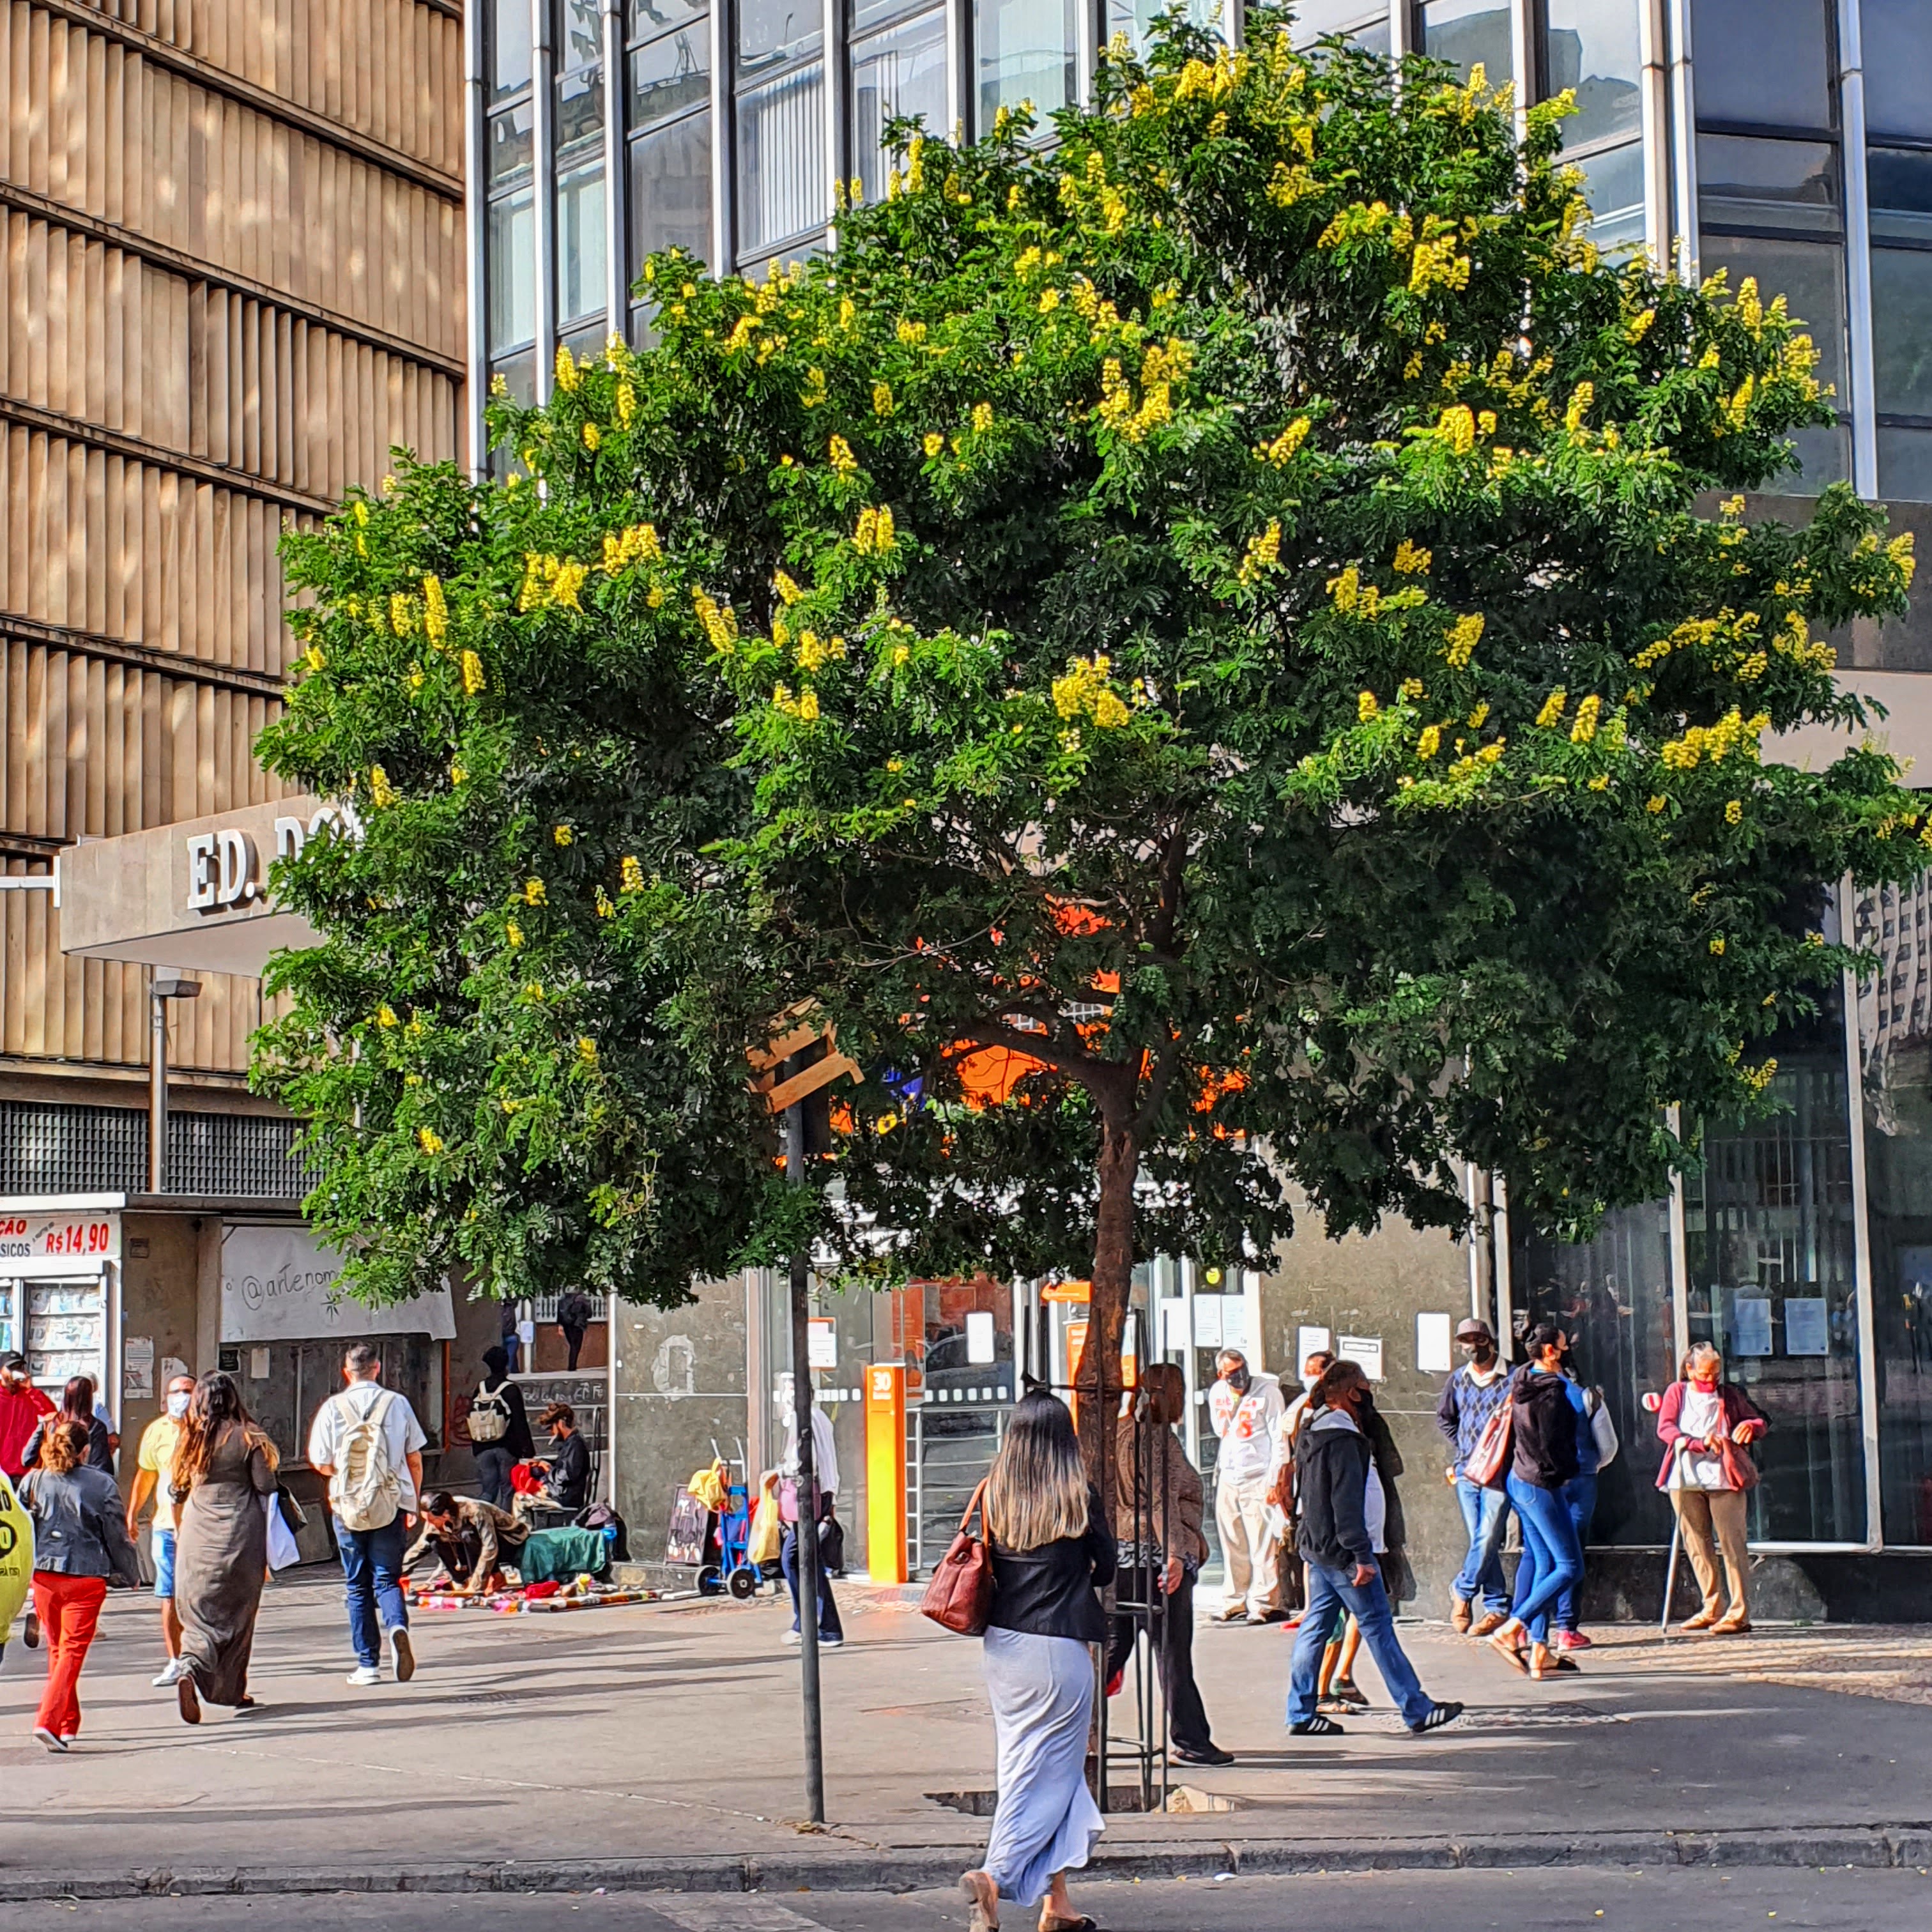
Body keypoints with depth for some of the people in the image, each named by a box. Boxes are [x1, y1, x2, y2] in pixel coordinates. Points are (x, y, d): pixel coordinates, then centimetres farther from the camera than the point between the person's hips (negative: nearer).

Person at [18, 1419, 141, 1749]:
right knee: (73, 1650, -1)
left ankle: (68, 1724, 26)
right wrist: (132, 1575, 15)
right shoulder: (101, 1484, -6)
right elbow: (117, 1536, 0)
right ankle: (48, 1720, -17)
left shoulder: (33, 1481, 1)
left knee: (57, 1648, 18)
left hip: (43, 1574, 3)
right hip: (86, 1577, -3)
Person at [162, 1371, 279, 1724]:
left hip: (196, 1538, 2)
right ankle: (233, 1691, 19)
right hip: (241, 1536, -2)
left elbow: (178, 1492, 11)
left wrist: (180, 1535, 25)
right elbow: (266, 1486, -9)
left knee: (200, 1614, 5)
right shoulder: (246, 1437, -8)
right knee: (237, 1615, 11)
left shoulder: (189, 1438, 3)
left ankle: (188, 1670, -20)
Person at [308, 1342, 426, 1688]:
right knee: (387, 1578, 6)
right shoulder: (397, 1403, 0)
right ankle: (397, 1625, -25)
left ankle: (368, 1664, 10)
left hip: (347, 1504, 0)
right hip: (390, 1504, 0)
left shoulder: (333, 1408, -3)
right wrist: (413, 1502, 16)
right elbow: (415, 1459, 4)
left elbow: (321, 1464, -3)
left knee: (357, 1586, 9)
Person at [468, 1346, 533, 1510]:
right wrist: (527, 1452, -9)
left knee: (488, 1492, 8)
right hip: (506, 1448, -4)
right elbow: (520, 1423, -12)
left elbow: (472, 1422, 11)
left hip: (483, 1449, 4)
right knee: (508, 1491, 2)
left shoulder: (479, 1390, 5)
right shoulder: (511, 1390, -10)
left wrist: (475, 1449, 19)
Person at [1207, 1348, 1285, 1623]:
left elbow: (1279, 1439, -9)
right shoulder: (1216, 1394, 8)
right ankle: (1236, 1602, 17)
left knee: (1263, 1546, -6)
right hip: (1228, 1478, 6)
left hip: (1259, 1477, -6)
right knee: (1233, 1546, 10)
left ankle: (1264, 1603, -3)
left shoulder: (1267, 1392, -9)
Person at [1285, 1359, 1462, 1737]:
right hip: (1342, 1550, -9)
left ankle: (1301, 1713, 10)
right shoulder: (1342, 1439, -18)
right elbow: (1348, 1503, -22)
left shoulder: (1309, 1436, 13)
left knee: (1316, 1626, 10)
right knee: (1378, 1627, -4)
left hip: (1316, 1547, 9)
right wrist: (1362, 1556, -20)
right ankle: (1417, 1710, 1)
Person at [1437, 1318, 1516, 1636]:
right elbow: (1444, 1417, 26)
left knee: (1488, 1537, -11)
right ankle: (1497, 1606, 10)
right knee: (1481, 1541, 4)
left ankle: (1462, 1591, 6)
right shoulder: (1458, 1380, 11)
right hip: (1467, 1469, 4)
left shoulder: (1512, 1378, -3)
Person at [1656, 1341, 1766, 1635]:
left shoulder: (1730, 1395, 10)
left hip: (1723, 1477, -2)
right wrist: (1700, 1443, -17)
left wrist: (1750, 1426, -10)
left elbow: (1761, 1421, 15)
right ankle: (1712, 1609, 16)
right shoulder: (1677, 1393, 11)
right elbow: (1665, 1429, -2)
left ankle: (1739, 1613, -11)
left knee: (1732, 1544, -9)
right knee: (1696, 1545, 7)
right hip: (1685, 1479, 2)